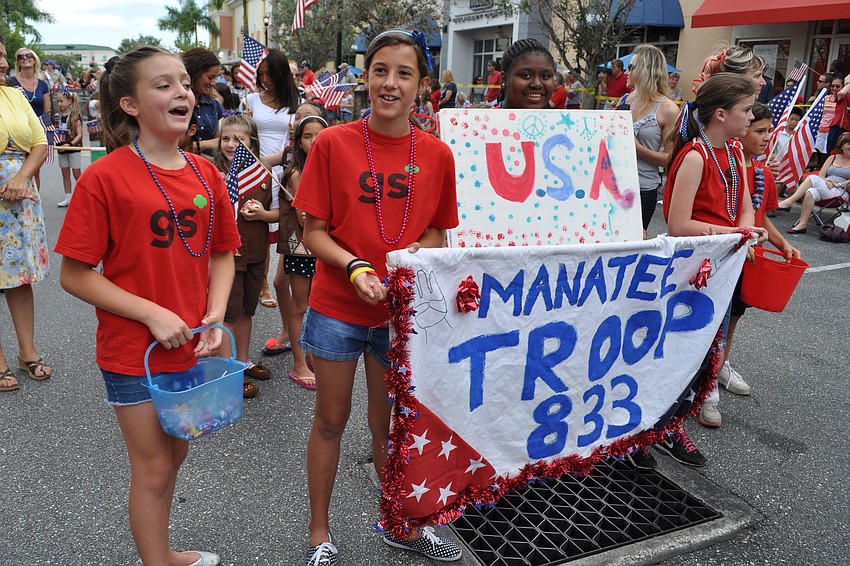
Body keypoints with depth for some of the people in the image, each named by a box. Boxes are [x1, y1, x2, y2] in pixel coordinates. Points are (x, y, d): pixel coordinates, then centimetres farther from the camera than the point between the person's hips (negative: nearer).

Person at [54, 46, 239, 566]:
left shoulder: (205, 172, 1)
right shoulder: (105, 177, -15)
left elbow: (222, 255, 8)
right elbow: (75, 275, -13)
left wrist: (215, 316, -7)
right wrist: (153, 314, -20)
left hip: (192, 347, 6)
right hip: (134, 352, -5)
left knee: (176, 453, 22)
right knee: (153, 468, 9)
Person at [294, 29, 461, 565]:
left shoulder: (437, 154, -2)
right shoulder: (332, 143, -8)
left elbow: (436, 234, 6)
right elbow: (314, 231, -6)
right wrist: (355, 267, -23)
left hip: (403, 310, 2)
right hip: (337, 307, -1)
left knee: (391, 424, 17)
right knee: (331, 421, 13)